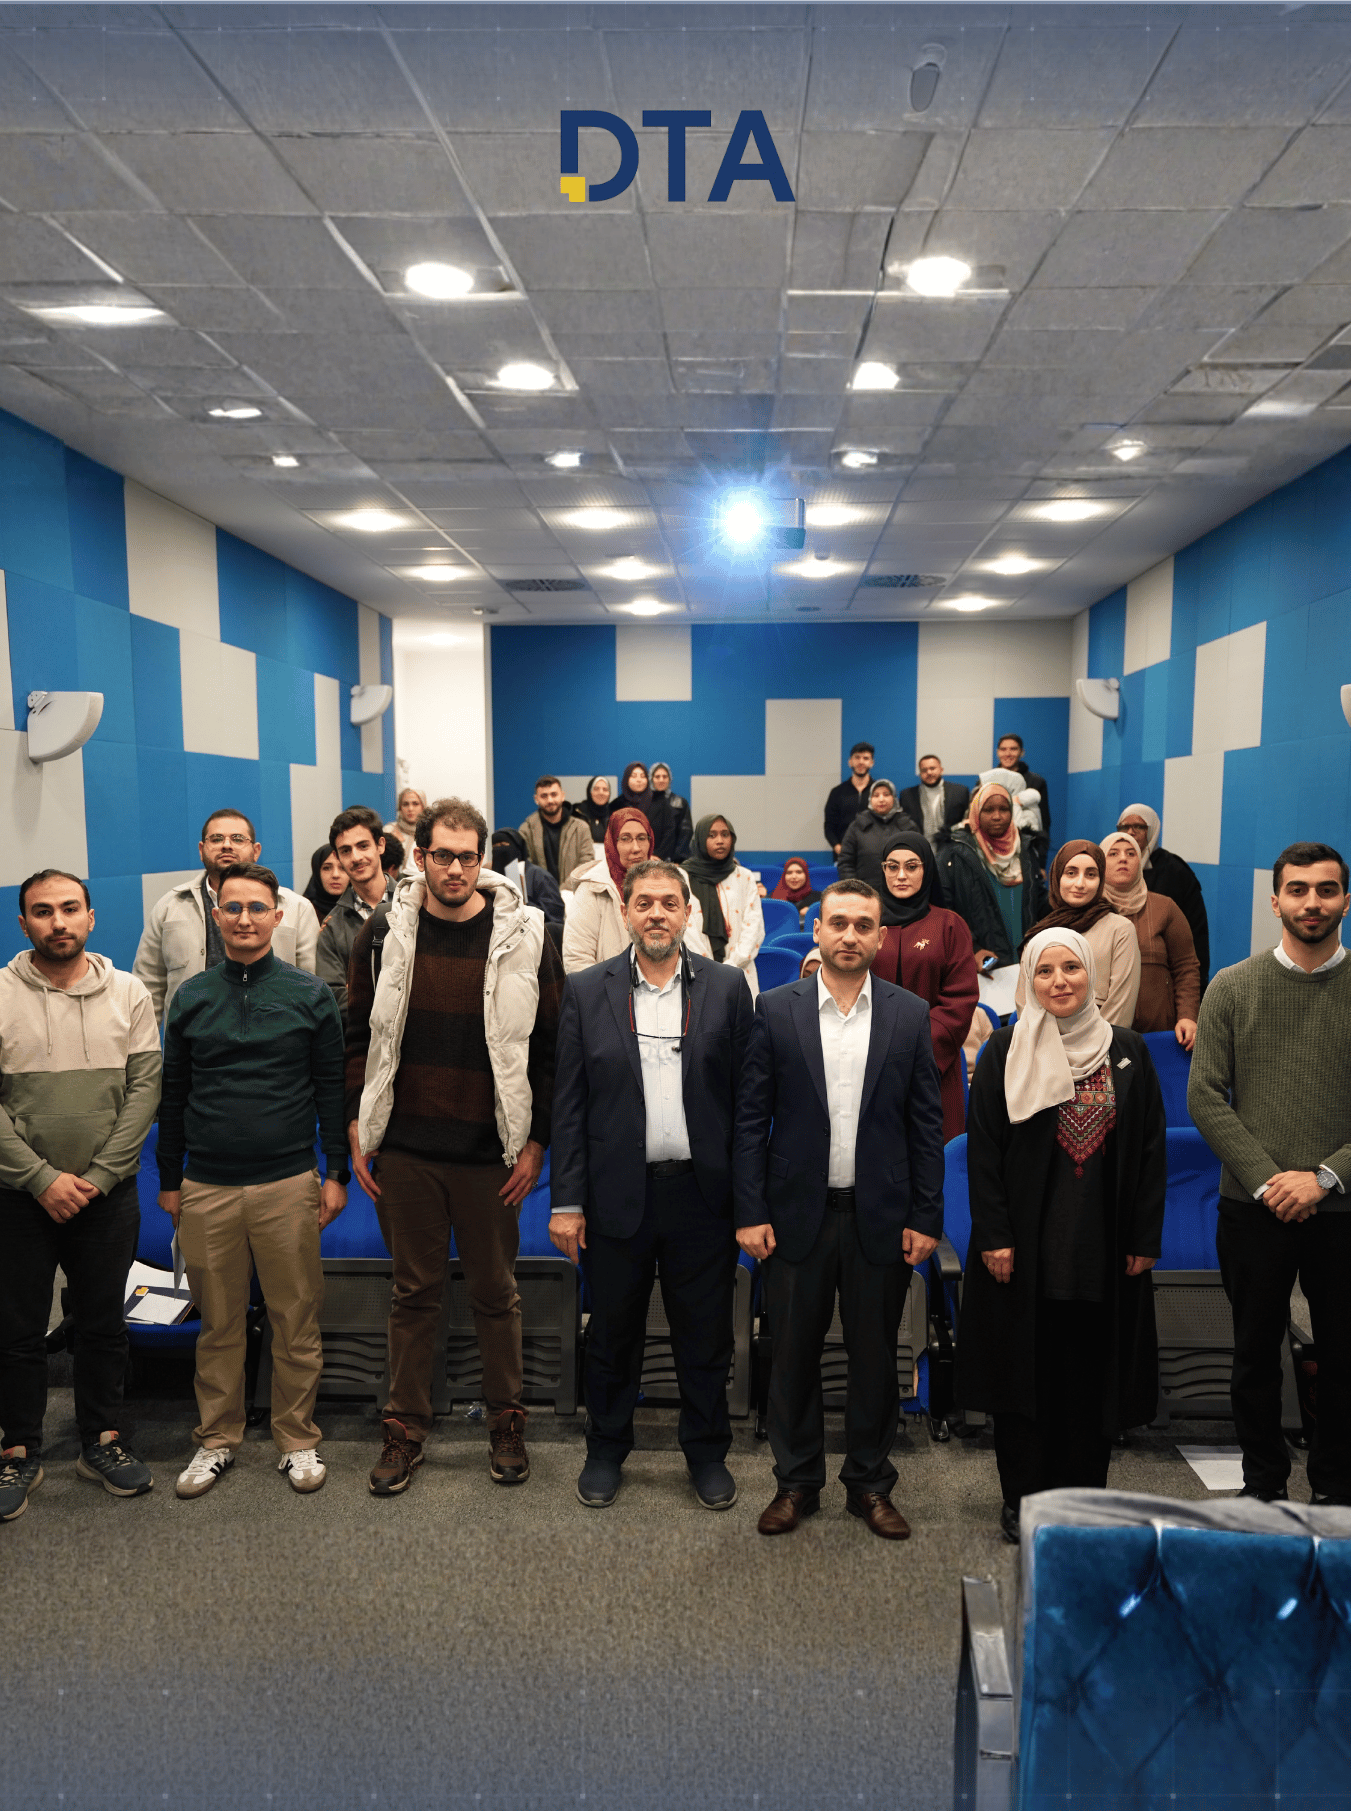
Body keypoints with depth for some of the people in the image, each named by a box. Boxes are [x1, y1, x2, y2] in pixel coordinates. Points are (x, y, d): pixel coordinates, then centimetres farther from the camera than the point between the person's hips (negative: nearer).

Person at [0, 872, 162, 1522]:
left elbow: (144, 1088, -3)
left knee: (103, 1323, 12)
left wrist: (99, 1176, -9)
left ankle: (102, 1440, 28)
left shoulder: (128, 994, 0)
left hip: (108, 1193, 1)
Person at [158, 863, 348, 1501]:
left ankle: (298, 1439, 22)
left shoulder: (309, 993, 1)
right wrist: (168, 1180, 11)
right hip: (206, 1189, 2)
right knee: (218, 1323, 12)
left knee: (295, 1322, 6)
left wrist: (337, 1173, -1)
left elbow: (331, 1089, 2)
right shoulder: (191, 996, 7)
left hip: (289, 1185, -2)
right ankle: (217, 1439, 29)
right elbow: (173, 1094, 12)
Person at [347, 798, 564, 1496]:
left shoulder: (523, 937, -5)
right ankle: (406, 1426, 29)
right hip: (403, 1151, 1)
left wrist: (536, 1142, -4)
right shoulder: (384, 934, 0)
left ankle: (506, 1420, 30)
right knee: (414, 1292, 14)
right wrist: (357, 1129, 3)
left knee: (496, 1293, 12)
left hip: (489, 1153, -1)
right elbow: (358, 1036, 7)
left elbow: (552, 1047, -1)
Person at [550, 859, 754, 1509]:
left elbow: (747, 1097, 1)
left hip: (703, 1194, 0)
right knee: (613, 1333, 15)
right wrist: (566, 1201, -3)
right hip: (618, 1194, 0)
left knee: (706, 1335, 12)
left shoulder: (727, 987, 1)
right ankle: (606, 1450, 36)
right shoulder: (586, 990, 1)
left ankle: (707, 1453, 34)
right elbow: (568, 1104, 0)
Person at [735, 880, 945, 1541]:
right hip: (798, 1214, 0)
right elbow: (750, 1117, -1)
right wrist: (750, 1212, -6)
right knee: (793, 1355, 10)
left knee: (875, 1357, 12)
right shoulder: (775, 1009, -1)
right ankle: (796, 1482, 29)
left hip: (880, 1217, 1)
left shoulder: (910, 1015, 2)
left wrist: (926, 1217, -1)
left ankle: (870, 1483, 30)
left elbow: (926, 1123, 3)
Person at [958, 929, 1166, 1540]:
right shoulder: (1006, 1052, -2)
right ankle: (1022, 1501, 21)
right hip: (1025, 1247, -2)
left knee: (1092, 1375, 8)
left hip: (1104, 1250, 2)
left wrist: (1145, 1238, 1)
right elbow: (982, 1150, -4)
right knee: (1026, 1371, 6)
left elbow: (1151, 1150, 6)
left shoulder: (1128, 1052, 4)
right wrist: (993, 1236, -9)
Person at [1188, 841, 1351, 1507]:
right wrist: (1266, 1178, -9)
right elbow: (1205, 1096, -1)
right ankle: (1262, 1484, 28)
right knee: (1256, 1353, 12)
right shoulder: (1231, 988, 2)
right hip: (1253, 1208, 0)